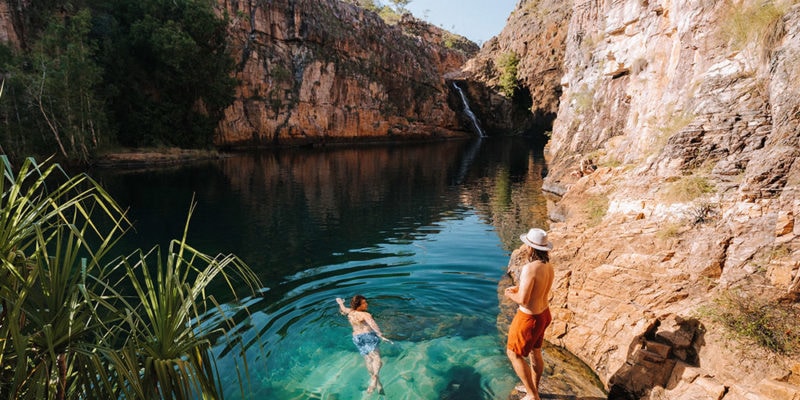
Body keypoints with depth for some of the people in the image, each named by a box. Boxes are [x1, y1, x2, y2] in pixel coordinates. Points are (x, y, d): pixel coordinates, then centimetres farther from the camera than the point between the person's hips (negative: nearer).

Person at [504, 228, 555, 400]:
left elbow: (523, 299, -28)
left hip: (529, 318, -8)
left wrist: (510, 295, -8)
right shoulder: (548, 267, -3)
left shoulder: (530, 268, -31)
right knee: (535, 352, 24)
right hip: (543, 313, 8)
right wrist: (518, 288, 8)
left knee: (514, 353, 11)